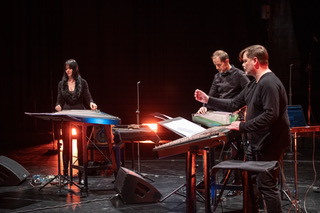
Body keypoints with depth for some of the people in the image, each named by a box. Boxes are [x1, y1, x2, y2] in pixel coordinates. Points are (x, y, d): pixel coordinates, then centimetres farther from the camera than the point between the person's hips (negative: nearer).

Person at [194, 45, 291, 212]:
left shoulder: (269, 83, -20)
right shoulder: (253, 85, 15)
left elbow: (271, 115, -29)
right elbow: (234, 104, 18)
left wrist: (243, 126, -24)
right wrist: (208, 100, 14)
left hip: (270, 143, -11)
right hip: (256, 143, 11)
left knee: (266, 185, -6)